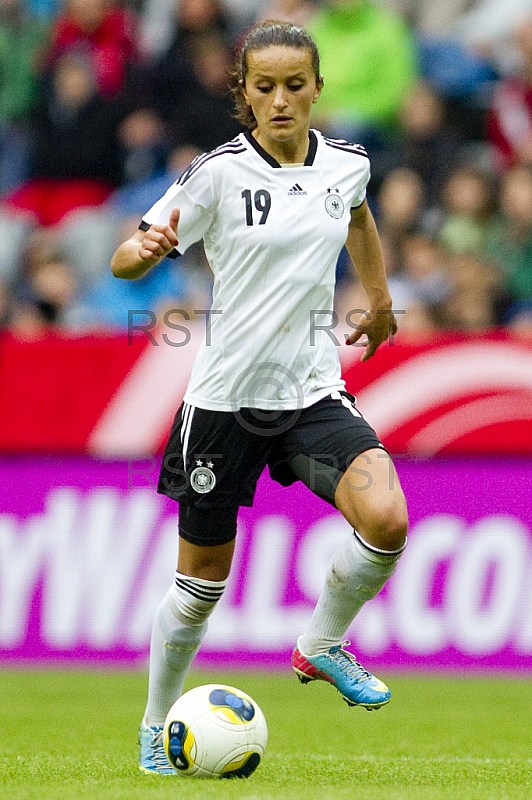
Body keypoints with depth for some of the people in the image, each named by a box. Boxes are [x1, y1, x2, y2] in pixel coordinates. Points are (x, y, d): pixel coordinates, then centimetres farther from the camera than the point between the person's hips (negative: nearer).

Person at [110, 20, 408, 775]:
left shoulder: (347, 164, 1)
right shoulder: (219, 172, -11)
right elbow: (124, 262, -10)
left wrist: (380, 298, 32)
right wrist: (148, 248, -32)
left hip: (313, 389, 3)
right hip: (226, 397, -3)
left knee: (386, 520, -23)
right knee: (202, 583, 6)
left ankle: (321, 647, 4)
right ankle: (156, 727, 30)